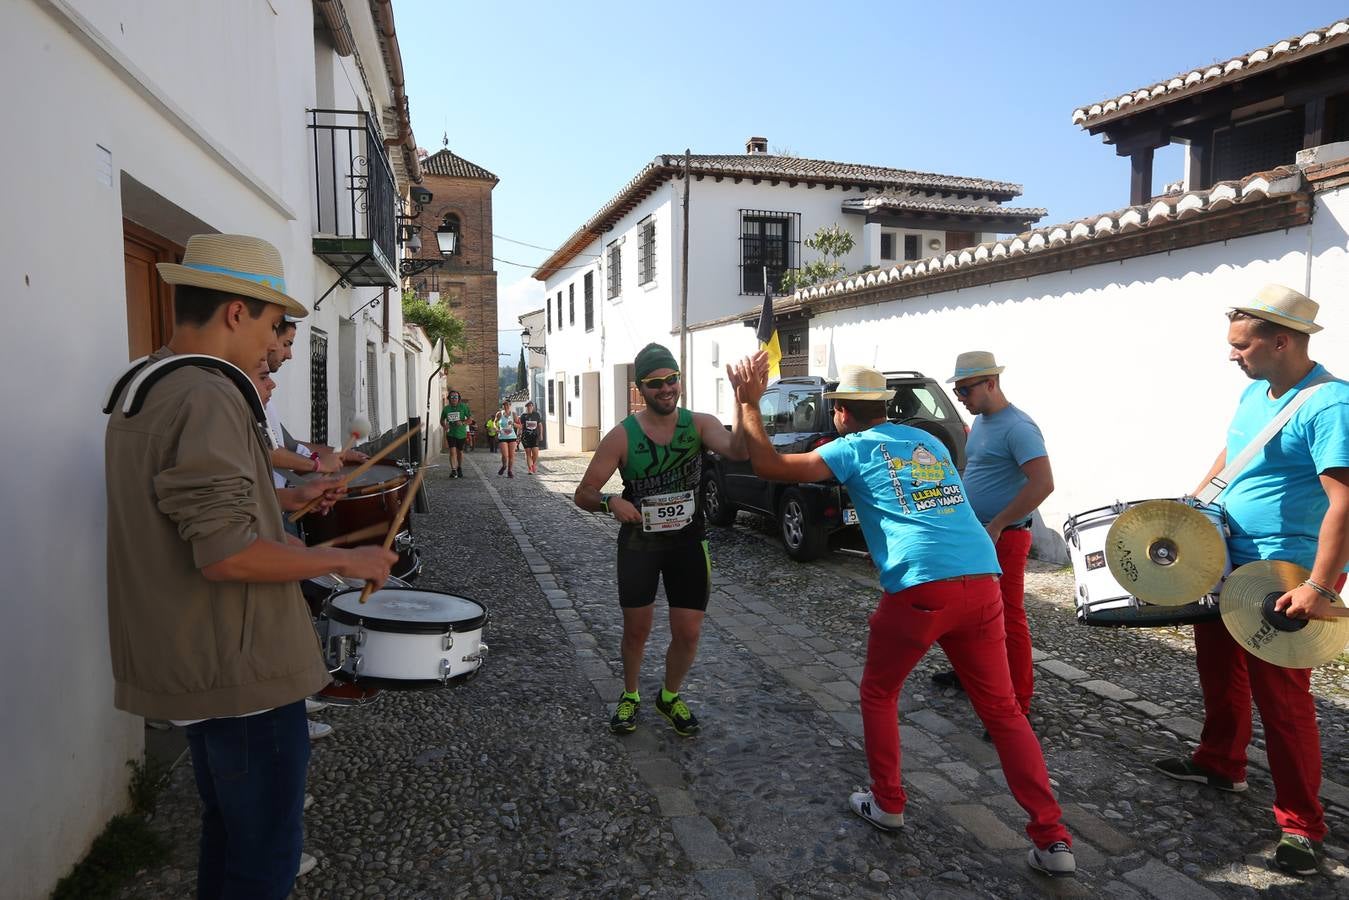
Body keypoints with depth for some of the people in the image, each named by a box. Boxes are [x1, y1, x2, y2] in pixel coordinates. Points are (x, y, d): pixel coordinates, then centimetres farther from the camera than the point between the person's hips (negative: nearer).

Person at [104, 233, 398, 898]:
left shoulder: (138, 392, 12)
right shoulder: (206, 396, -21)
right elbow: (227, 554, -28)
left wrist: (288, 506, 26)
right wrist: (345, 559, -16)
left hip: (191, 662, 10)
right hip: (241, 669, -10)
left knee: (226, 831, 24)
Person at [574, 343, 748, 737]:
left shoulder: (699, 424, -11)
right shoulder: (622, 436, -13)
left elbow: (737, 450, -31)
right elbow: (583, 495, -10)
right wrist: (610, 502, -32)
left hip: (688, 541, 1)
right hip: (638, 543, -1)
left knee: (688, 634, 5)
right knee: (636, 631, 12)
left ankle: (670, 696, 34)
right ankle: (630, 696, 39)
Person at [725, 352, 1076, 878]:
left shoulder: (853, 449, 7)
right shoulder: (928, 441, 24)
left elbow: (768, 466, 3)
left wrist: (749, 404, 11)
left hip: (920, 588, -5)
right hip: (982, 582, 5)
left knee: (878, 693, 20)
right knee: (1002, 709, 15)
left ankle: (887, 804, 28)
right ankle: (1053, 840, 14)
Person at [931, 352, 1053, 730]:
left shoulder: (1017, 427, -18)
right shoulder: (979, 421, 11)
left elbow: (1043, 483, -26)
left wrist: (996, 526, -23)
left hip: (1003, 539, -9)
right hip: (974, 534, 9)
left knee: (1008, 618, -5)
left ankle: (1018, 706, 3)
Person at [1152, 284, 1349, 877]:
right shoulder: (1254, 393, 8)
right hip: (1225, 562, 9)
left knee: (1281, 696, 0)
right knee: (1220, 668, 20)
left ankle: (1300, 824, 16)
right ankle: (1220, 766, 40)